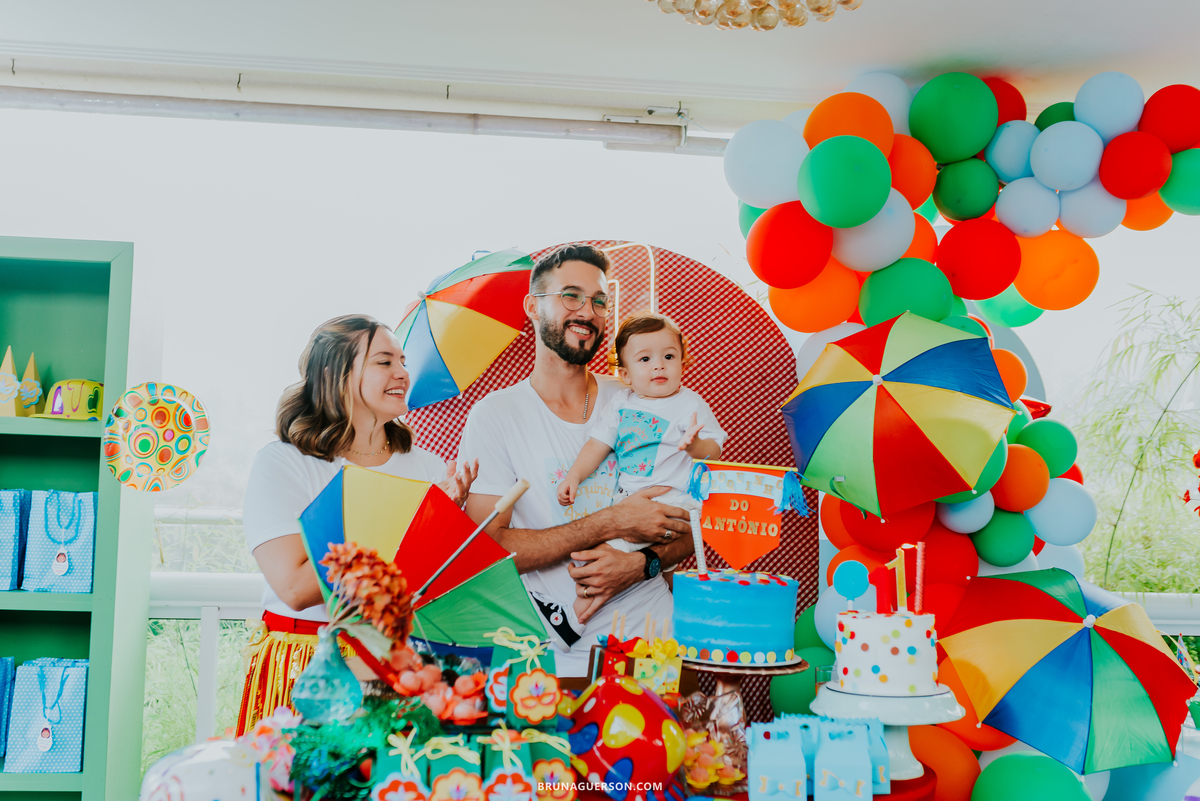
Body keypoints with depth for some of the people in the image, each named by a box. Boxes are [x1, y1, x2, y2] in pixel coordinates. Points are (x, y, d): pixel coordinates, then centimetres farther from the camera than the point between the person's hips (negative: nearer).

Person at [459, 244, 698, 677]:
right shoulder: (495, 415, 1)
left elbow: (695, 520, 11)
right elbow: (487, 547, -9)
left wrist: (642, 563, -9)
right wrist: (609, 524, -12)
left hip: (652, 637, 2)